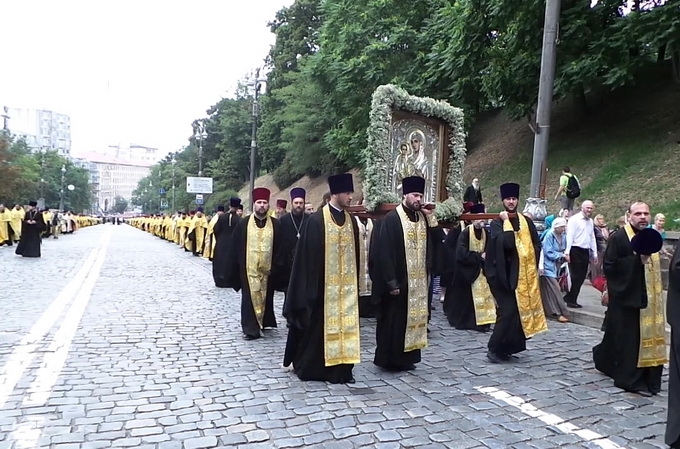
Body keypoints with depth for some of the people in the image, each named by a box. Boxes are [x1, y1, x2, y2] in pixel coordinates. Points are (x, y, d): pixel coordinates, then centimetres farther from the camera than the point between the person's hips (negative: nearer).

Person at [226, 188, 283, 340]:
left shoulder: (275, 224, 1)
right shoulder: (243, 223, 0)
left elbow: (279, 248, 2)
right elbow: (235, 248, 2)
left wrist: (275, 267, -4)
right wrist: (234, 269, 0)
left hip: (268, 269, 1)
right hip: (248, 268, -1)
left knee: (266, 298, 11)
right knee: (249, 298, -1)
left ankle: (262, 323, 28)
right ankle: (250, 328, 3)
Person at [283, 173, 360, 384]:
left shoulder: (351, 221, 8)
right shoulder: (316, 220, -10)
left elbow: (355, 255, 13)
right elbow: (308, 256, -10)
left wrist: (355, 283, 11)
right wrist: (311, 286, -12)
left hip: (345, 285, 5)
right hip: (322, 284, -5)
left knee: (343, 324, 7)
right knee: (318, 327, 5)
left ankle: (340, 369, 15)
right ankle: (309, 367, 20)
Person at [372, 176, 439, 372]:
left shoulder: (423, 217, 9)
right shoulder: (392, 219, -12)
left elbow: (436, 244, 5)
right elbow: (385, 253, -16)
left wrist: (431, 217, -3)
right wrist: (391, 282, -19)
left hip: (418, 281, 7)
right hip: (399, 280, -7)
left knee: (414, 318, 12)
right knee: (393, 321, 1)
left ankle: (406, 358, 24)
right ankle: (389, 359, 13)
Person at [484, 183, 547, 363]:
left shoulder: (526, 221, 9)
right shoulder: (497, 222, -6)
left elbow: (537, 245, 13)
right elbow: (505, 243, -24)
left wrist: (533, 264, 3)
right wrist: (507, 222, -17)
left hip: (523, 273, 6)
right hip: (504, 274, -5)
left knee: (519, 310, 7)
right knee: (508, 310, -11)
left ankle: (505, 348, 20)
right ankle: (494, 348, 1)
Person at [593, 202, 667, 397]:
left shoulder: (650, 237, 14)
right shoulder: (618, 238, -10)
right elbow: (609, 266, -17)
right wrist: (637, 259, -22)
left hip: (648, 297, 8)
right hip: (627, 296, -8)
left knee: (648, 335, 11)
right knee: (629, 338, -4)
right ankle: (631, 379, 7)